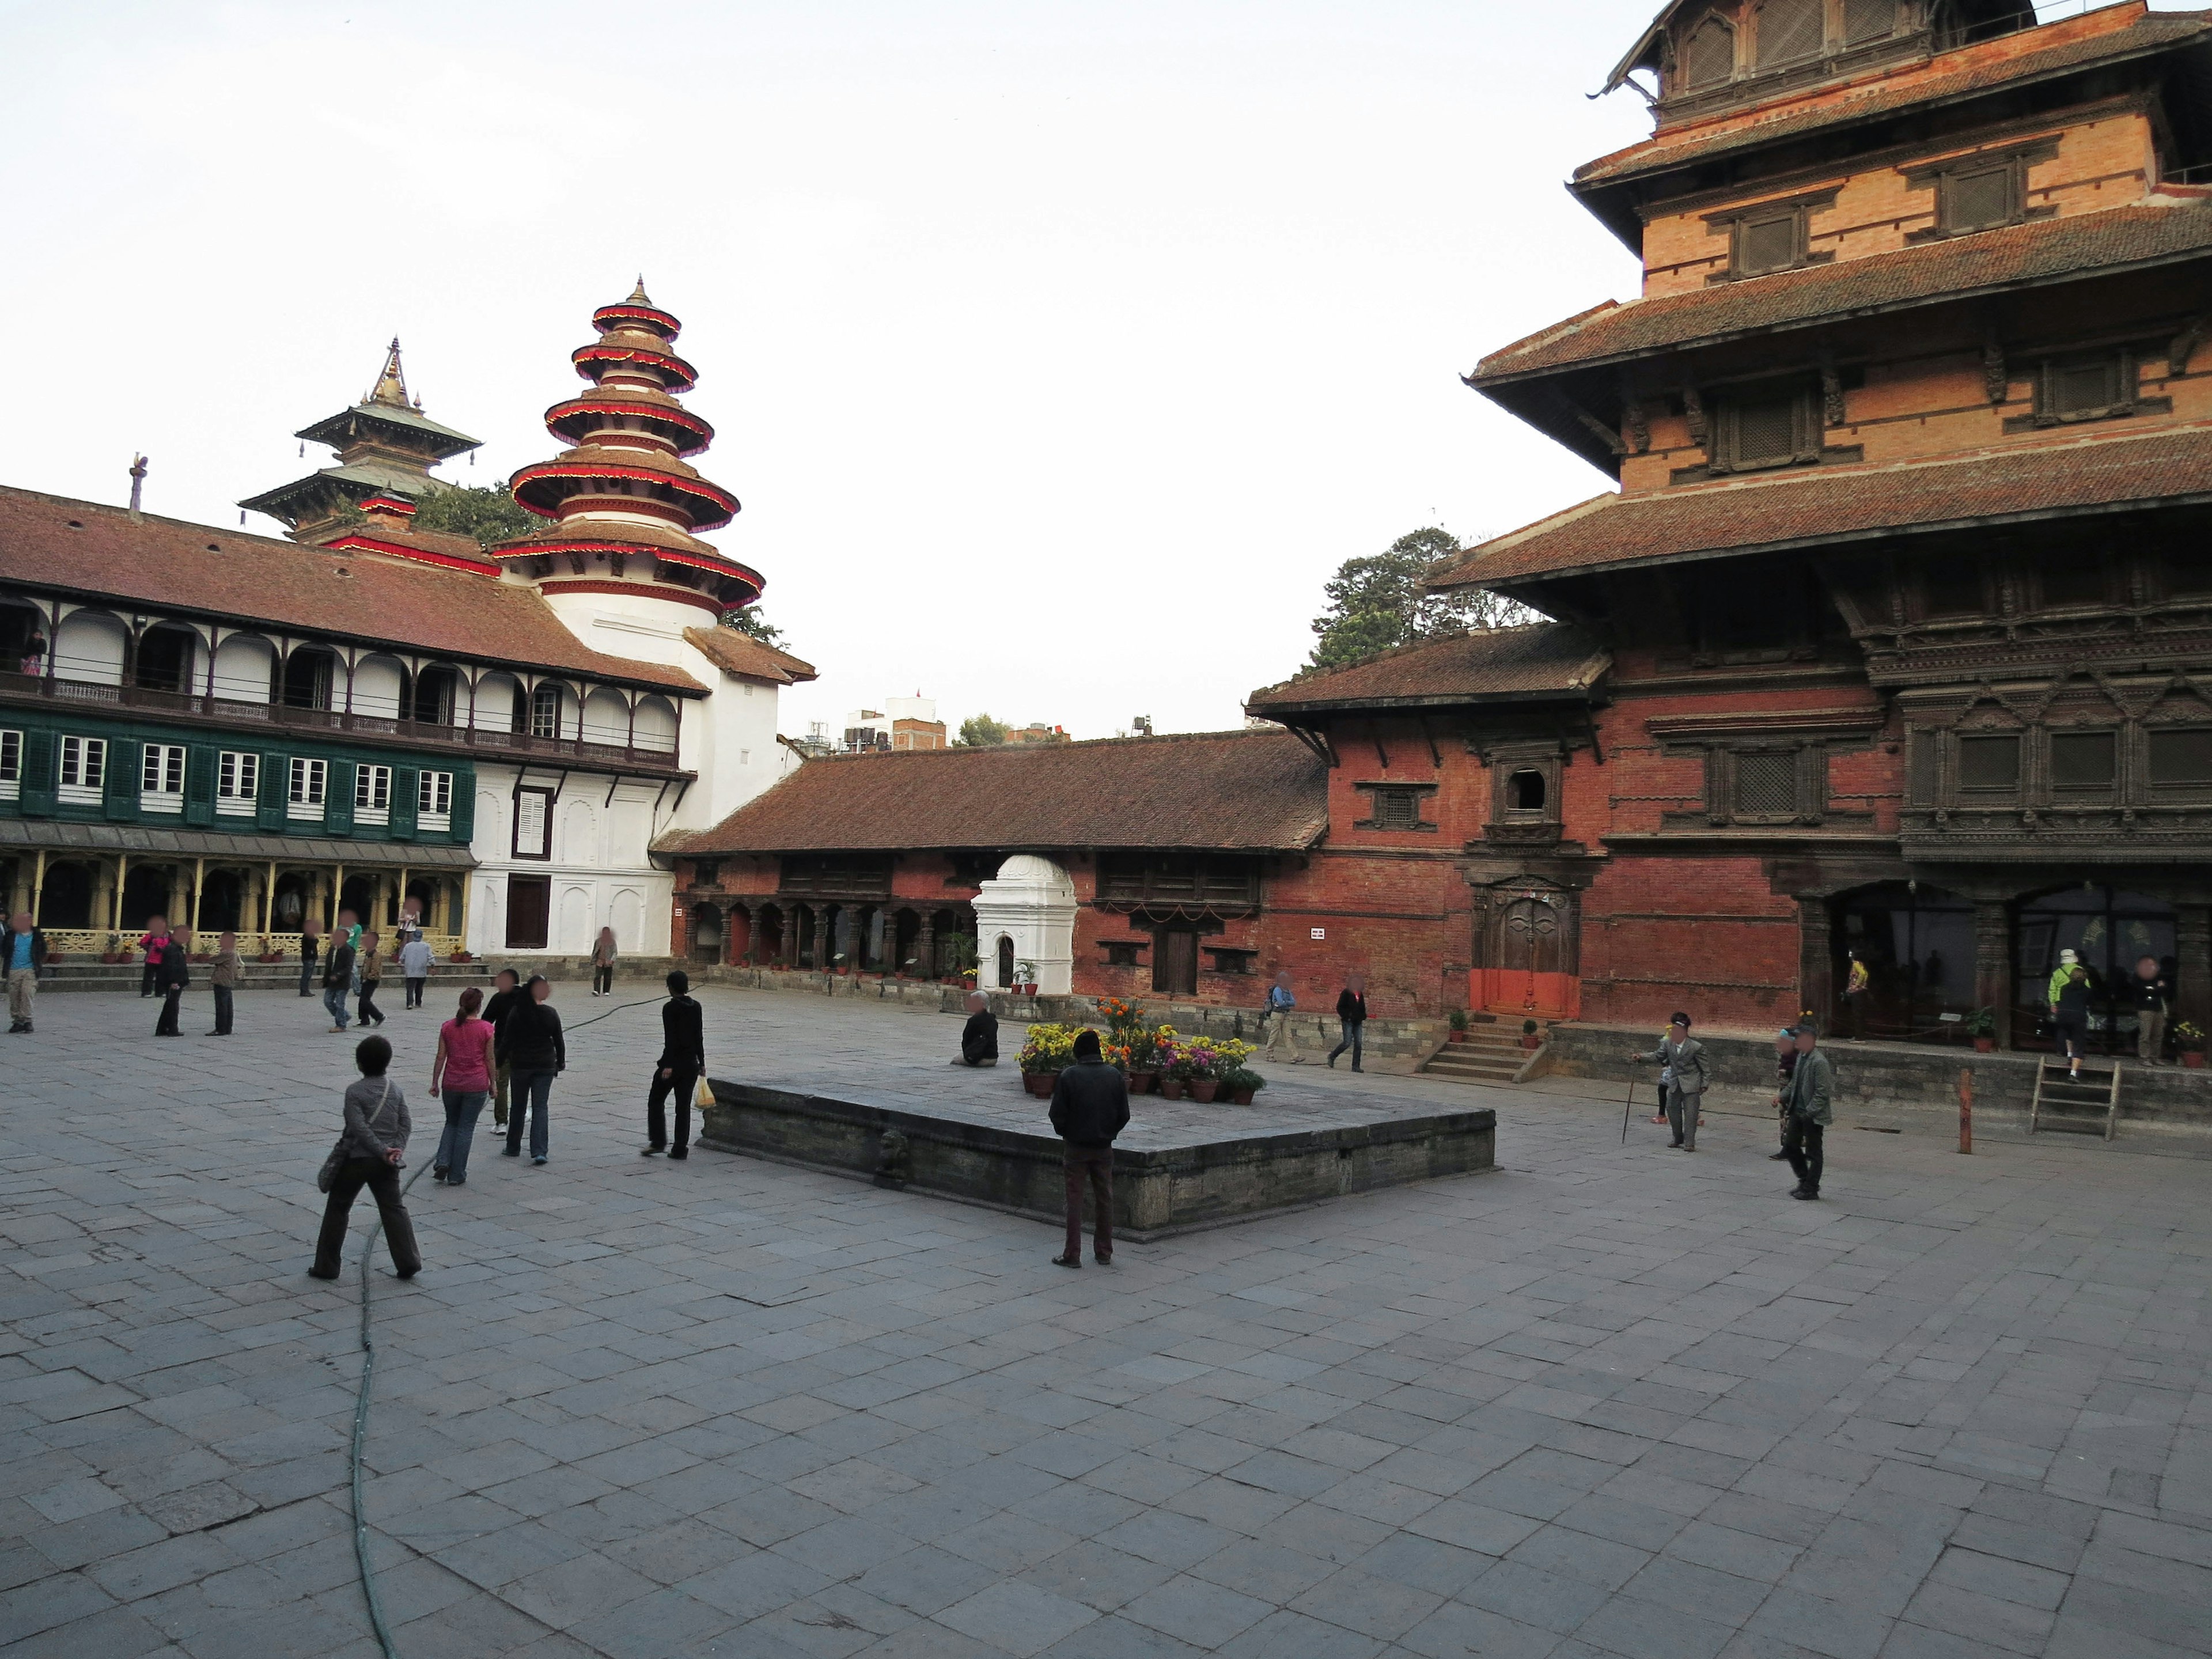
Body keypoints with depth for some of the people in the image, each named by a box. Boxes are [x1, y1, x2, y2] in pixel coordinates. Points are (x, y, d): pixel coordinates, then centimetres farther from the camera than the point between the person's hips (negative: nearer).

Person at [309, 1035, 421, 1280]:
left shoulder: (355, 1092, -10)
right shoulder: (396, 1090, 5)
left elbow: (360, 1128, -18)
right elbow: (406, 1125, 1)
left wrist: (382, 1150, -15)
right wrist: (396, 1149, -5)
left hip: (357, 1159, -4)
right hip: (387, 1163, 4)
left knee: (338, 1208, 12)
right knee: (394, 1208, 8)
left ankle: (326, 1266, 17)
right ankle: (408, 1262, 0)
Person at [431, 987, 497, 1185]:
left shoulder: (448, 1027, -1)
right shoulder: (486, 1028, -8)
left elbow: (440, 1057, 1)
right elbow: (489, 1059, -4)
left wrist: (435, 1083, 10)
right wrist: (492, 1083, 7)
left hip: (451, 1084, 3)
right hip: (476, 1085, -3)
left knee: (452, 1124, 21)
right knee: (466, 1129, 6)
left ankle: (442, 1163, 3)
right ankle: (456, 1175, 9)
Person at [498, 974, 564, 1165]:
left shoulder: (516, 1012, -8)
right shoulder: (550, 1014, -5)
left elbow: (507, 1040, -7)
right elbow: (559, 1041, 2)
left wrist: (498, 1059, 6)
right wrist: (561, 1063, 16)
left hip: (520, 1065, 0)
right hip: (545, 1066, 0)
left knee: (517, 1107, 15)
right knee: (541, 1108, 1)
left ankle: (513, 1148, 26)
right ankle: (539, 1151, -10)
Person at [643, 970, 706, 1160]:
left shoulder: (670, 1008, -12)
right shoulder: (696, 1007, 5)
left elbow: (670, 1038, -17)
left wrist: (668, 1065, -18)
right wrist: (702, 1063, 15)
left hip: (673, 1062, -5)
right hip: (691, 1063, 5)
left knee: (656, 1101, 11)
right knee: (683, 1106, 8)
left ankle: (657, 1142, 5)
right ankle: (680, 1149, 7)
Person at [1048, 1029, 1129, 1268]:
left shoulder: (1069, 1076, -12)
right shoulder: (1115, 1075, -2)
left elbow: (1058, 1114, -9)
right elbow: (1124, 1115, 3)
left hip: (1076, 1147, -3)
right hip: (1104, 1149, 3)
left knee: (1075, 1200, 4)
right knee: (1105, 1199, 12)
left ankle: (1072, 1255, 7)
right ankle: (1104, 1253, 19)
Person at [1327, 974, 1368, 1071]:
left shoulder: (1361, 995, 12)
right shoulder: (1346, 993, -6)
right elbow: (1340, 1007, -7)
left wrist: (1364, 1019, 10)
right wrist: (1347, 1016, -13)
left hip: (1358, 1023, 6)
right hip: (1348, 1022, -6)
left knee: (1358, 1044, -1)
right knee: (1347, 1043, -11)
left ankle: (1356, 1067, 3)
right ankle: (1332, 1056, 11)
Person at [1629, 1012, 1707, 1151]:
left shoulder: (1696, 1047, -14)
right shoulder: (1668, 1044, -2)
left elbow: (1704, 1067, -6)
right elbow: (1658, 1055, 9)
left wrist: (1704, 1085, -5)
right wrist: (1641, 1057, -5)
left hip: (1691, 1084, -5)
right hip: (1675, 1083, 6)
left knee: (1690, 1113, -5)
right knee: (1673, 1110, 13)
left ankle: (1689, 1143, 1)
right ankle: (1678, 1139, 30)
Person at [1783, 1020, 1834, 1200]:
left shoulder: (1819, 1062, -20)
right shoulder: (1801, 1056, 8)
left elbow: (1823, 1092, -20)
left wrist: (1809, 1112, -20)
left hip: (1813, 1116, -9)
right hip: (1798, 1111, 9)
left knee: (1813, 1152, 4)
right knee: (1791, 1145, 14)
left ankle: (1811, 1189, 14)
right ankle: (1804, 1181, 29)